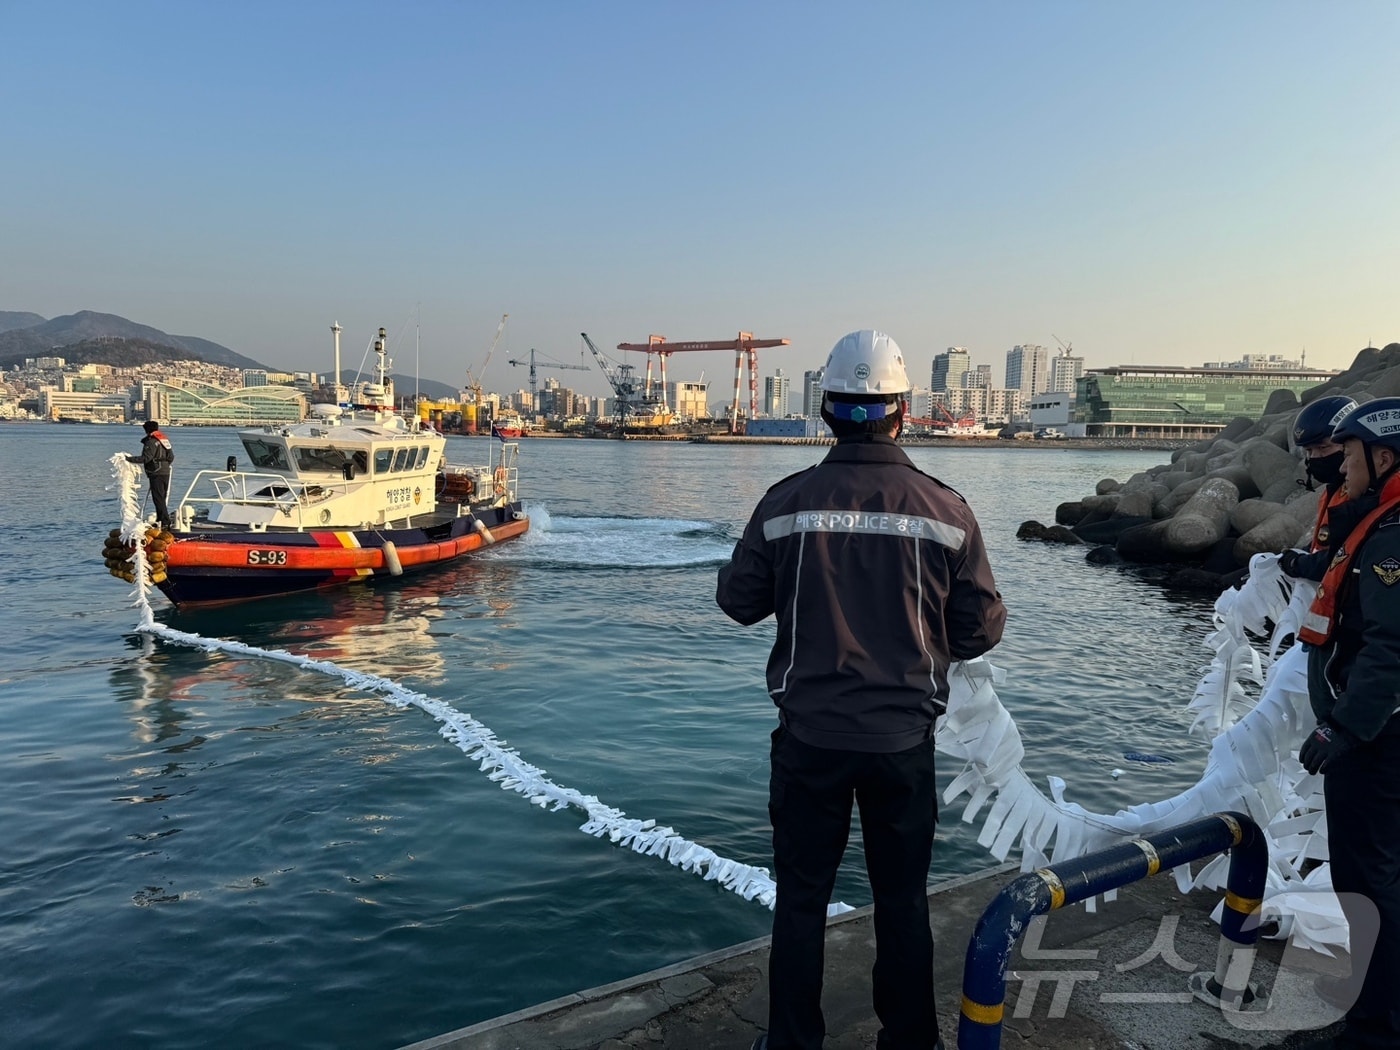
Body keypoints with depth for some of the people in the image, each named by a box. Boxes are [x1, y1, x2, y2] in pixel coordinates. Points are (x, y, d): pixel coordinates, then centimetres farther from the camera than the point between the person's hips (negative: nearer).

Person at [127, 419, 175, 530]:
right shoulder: (164, 439, 15)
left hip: (157, 474, -9)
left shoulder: (151, 441, -12)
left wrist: (130, 459, -16)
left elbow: (146, 458, -20)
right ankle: (160, 520, 24)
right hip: (165, 472, 9)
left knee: (158, 499, -9)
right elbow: (171, 457, 18)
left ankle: (165, 523, -13)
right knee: (162, 498, 16)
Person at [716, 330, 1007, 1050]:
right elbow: (981, 627, -3)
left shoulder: (786, 502, -10)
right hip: (904, 740, 1)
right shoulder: (945, 509, -9)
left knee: (801, 898, 16)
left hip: (809, 736, 0)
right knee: (903, 899, 19)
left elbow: (738, 600, 0)